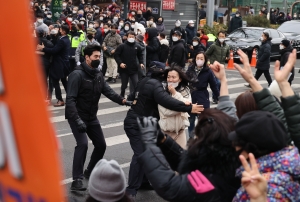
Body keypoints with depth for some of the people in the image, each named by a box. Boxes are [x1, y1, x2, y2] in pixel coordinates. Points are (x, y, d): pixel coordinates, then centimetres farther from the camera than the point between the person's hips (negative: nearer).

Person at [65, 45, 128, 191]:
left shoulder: (98, 75, 4)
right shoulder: (77, 74, -19)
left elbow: (108, 91, -6)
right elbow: (70, 99, -25)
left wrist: (122, 100, -25)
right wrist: (77, 120, -34)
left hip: (92, 117, 8)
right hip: (77, 117, -8)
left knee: (101, 145, 11)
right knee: (82, 144, -23)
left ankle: (90, 172, 32)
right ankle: (77, 180, -17)